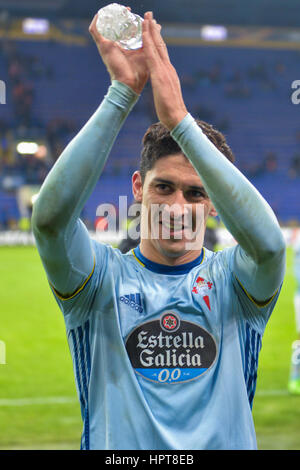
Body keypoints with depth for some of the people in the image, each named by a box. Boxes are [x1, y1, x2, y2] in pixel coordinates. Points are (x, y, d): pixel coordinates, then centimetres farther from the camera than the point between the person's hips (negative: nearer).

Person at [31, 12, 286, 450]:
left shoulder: (232, 280, 5)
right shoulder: (103, 278, 5)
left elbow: (268, 243, -16)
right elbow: (50, 216, -13)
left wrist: (179, 118, -19)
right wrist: (123, 90, -17)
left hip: (223, 445, 3)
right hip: (115, 450, -2)